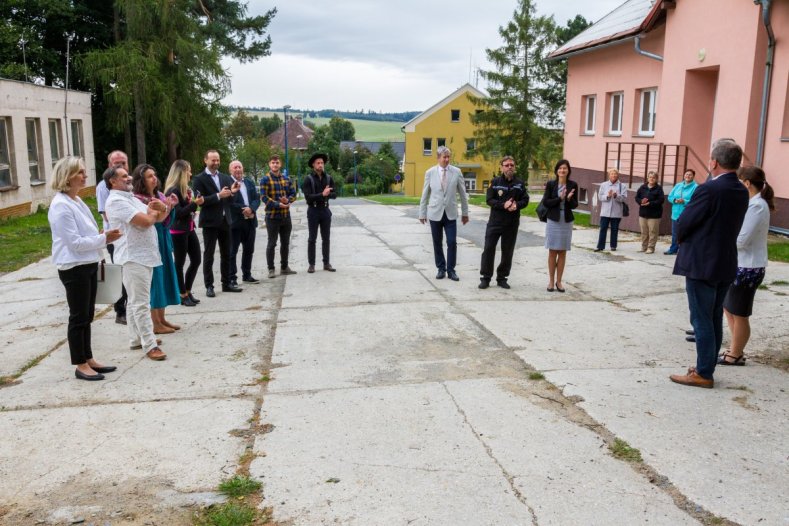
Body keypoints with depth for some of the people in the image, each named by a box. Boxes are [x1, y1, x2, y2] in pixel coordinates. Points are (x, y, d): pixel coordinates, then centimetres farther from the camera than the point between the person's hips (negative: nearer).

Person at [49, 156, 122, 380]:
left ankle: (88, 359, 25)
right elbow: (74, 242, -21)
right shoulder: (61, 206, -17)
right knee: (78, 317, 0)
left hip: (88, 264, 9)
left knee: (87, 315, 15)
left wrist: (105, 236, 2)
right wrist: (104, 239, -18)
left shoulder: (76, 200, 12)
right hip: (74, 268, -9)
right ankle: (80, 366, 10)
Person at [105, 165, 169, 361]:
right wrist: (153, 212, 1)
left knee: (135, 301, 16)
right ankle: (150, 345, -8)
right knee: (141, 303, -9)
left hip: (144, 255, 10)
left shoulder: (132, 198, 18)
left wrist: (164, 208, -7)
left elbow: (159, 218, 16)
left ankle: (137, 338, 25)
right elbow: (145, 221, -22)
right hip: (133, 257, -10)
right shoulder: (117, 201, -13)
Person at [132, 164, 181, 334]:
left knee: (164, 278, 12)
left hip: (163, 243, 8)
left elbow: (166, 223, 9)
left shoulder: (160, 195, 8)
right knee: (153, 281, -2)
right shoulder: (137, 199, -13)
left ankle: (162, 319, 23)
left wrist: (170, 207, -7)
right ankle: (156, 324, 6)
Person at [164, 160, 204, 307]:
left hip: (189, 229, 8)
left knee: (196, 261, 10)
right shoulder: (173, 191, -14)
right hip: (178, 232, -8)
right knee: (179, 263, 2)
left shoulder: (186, 189, 11)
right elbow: (177, 213, -19)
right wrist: (194, 204, -22)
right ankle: (183, 295, 11)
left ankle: (188, 292, 23)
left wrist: (196, 203, 1)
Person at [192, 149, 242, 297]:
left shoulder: (226, 177, 12)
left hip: (225, 220, 6)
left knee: (226, 254, 11)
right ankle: (209, 286, 6)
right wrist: (218, 196, -23)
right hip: (210, 222, -5)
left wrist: (232, 192, -8)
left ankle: (227, 283, 20)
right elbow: (200, 200, -15)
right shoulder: (200, 179, -5)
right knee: (209, 255, 1)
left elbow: (229, 200, 13)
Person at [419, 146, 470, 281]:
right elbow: (425, 195, 4)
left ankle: (451, 269, 11)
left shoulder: (456, 172, -1)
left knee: (452, 242, -2)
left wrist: (465, 212, 6)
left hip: (450, 213, 0)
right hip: (435, 213, 0)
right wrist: (422, 213, 4)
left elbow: (462, 193, 4)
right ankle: (441, 268, 22)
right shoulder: (430, 173, -1)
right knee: (437, 243, 8)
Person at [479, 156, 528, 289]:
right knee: (489, 249, -3)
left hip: (512, 223, 2)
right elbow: (489, 200, -6)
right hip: (495, 222, -2)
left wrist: (516, 205, -16)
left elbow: (525, 200, 6)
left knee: (507, 252, 7)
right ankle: (485, 278, 6)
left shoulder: (520, 184, 7)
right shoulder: (495, 182, 1)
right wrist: (503, 205, -20)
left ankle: (502, 278, 19)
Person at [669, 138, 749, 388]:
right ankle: (707, 367, 25)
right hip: (725, 264, 8)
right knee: (714, 320, 15)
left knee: (701, 320, 0)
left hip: (701, 264, -8)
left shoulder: (709, 189, -19)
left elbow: (682, 225, -14)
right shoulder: (742, 192, 6)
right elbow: (731, 227, 12)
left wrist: (682, 239, 7)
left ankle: (703, 374, 7)